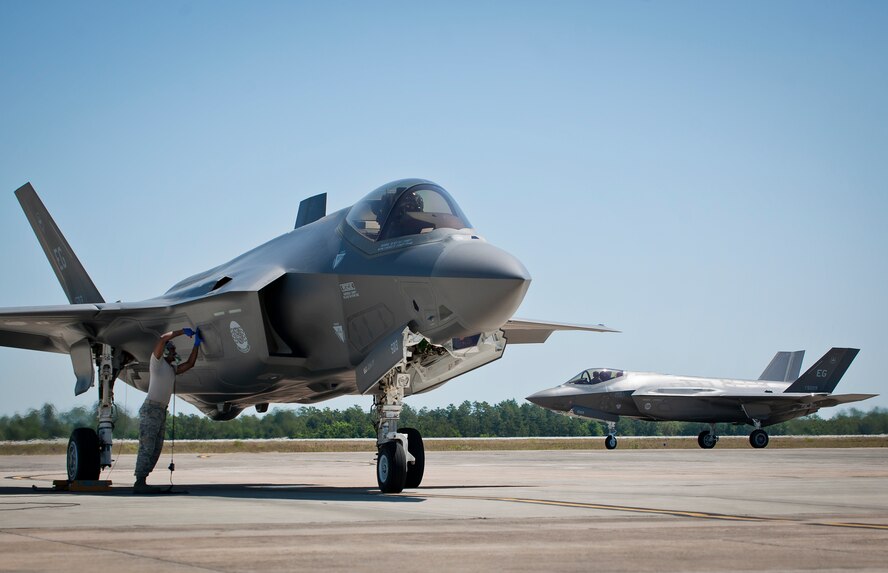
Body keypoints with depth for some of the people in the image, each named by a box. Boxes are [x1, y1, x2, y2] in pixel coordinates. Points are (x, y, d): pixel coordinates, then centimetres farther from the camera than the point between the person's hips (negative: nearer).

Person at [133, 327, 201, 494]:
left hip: (161, 412, 9)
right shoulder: (157, 362, 0)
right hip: (150, 409, -9)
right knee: (146, 449, -12)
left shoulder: (172, 369, 22)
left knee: (155, 450, 4)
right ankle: (139, 483, -14)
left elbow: (189, 364, 25)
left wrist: (196, 344, 20)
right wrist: (183, 331, -5)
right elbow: (163, 338, -12)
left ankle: (142, 482, 5)